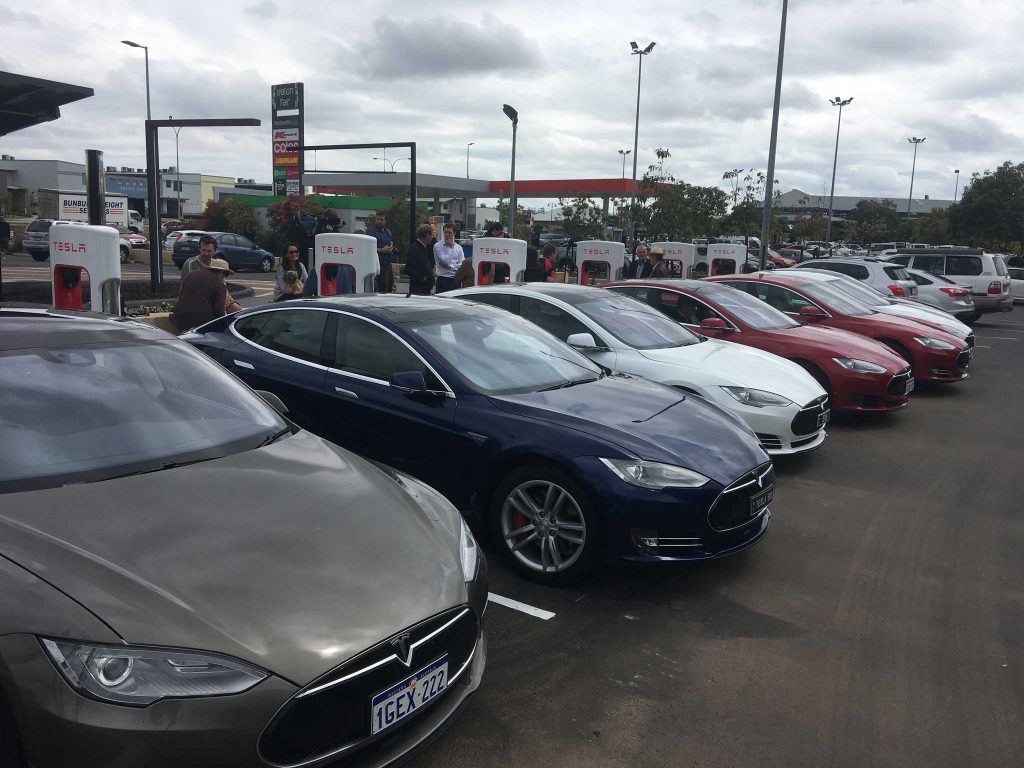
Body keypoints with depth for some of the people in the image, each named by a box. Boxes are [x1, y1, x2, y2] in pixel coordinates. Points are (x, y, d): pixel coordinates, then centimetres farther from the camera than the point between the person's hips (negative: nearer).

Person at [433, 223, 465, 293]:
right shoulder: (438, 246, -1)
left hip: (456, 279, 4)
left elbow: (462, 264, 2)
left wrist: (449, 266, -8)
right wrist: (451, 248, -6)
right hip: (443, 279, -4)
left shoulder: (459, 247, 10)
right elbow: (444, 260, -12)